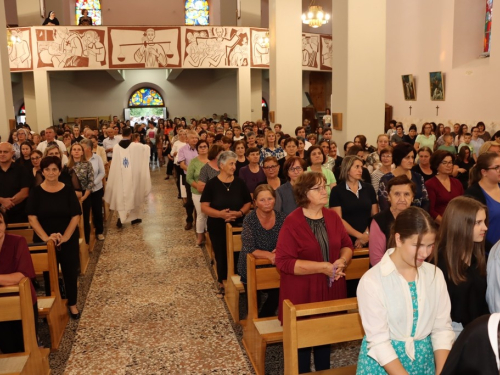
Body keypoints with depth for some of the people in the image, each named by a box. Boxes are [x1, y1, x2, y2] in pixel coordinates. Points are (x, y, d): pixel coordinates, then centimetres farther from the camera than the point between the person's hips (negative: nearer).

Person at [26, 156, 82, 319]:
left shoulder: (68, 191, -3)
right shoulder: (36, 192, -4)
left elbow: (76, 216, -6)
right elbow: (32, 218, -8)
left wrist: (65, 236, -15)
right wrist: (45, 237, -18)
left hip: (69, 240, 0)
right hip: (44, 240, 0)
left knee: (70, 272, 8)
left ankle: (72, 304, 26)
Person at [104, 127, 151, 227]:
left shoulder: (116, 147, -6)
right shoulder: (136, 146, -10)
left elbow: (115, 164, -1)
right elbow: (147, 147, 8)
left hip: (120, 177, 1)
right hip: (133, 176, -1)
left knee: (121, 196, 9)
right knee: (134, 196, 14)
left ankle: (121, 217, -3)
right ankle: (135, 217, 24)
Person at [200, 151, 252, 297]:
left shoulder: (239, 183, 2)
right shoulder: (212, 184, -5)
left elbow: (248, 203, 5)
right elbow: (204, 207, -8)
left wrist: (240, 212, -15)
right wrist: (220, 213, -24)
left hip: (237, 226, 1)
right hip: (217, 227, -1)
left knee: (237, 255, 1)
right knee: (221, 256, 6)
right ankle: (222, 284, 26)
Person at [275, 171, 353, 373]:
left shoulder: (332, 216, 1)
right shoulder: (292, 222, -17)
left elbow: (346, 244, 9)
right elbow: (283, 261, -21)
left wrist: (342, 260, -14)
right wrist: (321, 267, -25)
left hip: (330, 291, 5)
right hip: (302, 294, -5)